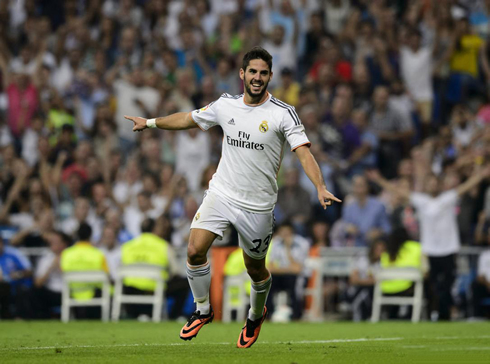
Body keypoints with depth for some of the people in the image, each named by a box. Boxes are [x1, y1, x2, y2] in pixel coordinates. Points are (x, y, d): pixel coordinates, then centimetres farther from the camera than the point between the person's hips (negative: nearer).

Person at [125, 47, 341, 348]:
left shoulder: (282, 113, -10)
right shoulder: (226, 105, 2)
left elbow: (303, 152, -18)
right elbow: (189, 119, 19)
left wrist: (321, 188, -33)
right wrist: (150, 122, 26)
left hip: (257, 205, -3)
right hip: (221, 194, 3)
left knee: (255, 268, 9)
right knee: (195, 251, -13)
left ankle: (257, 315, 39)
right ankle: (203, 310, 9)